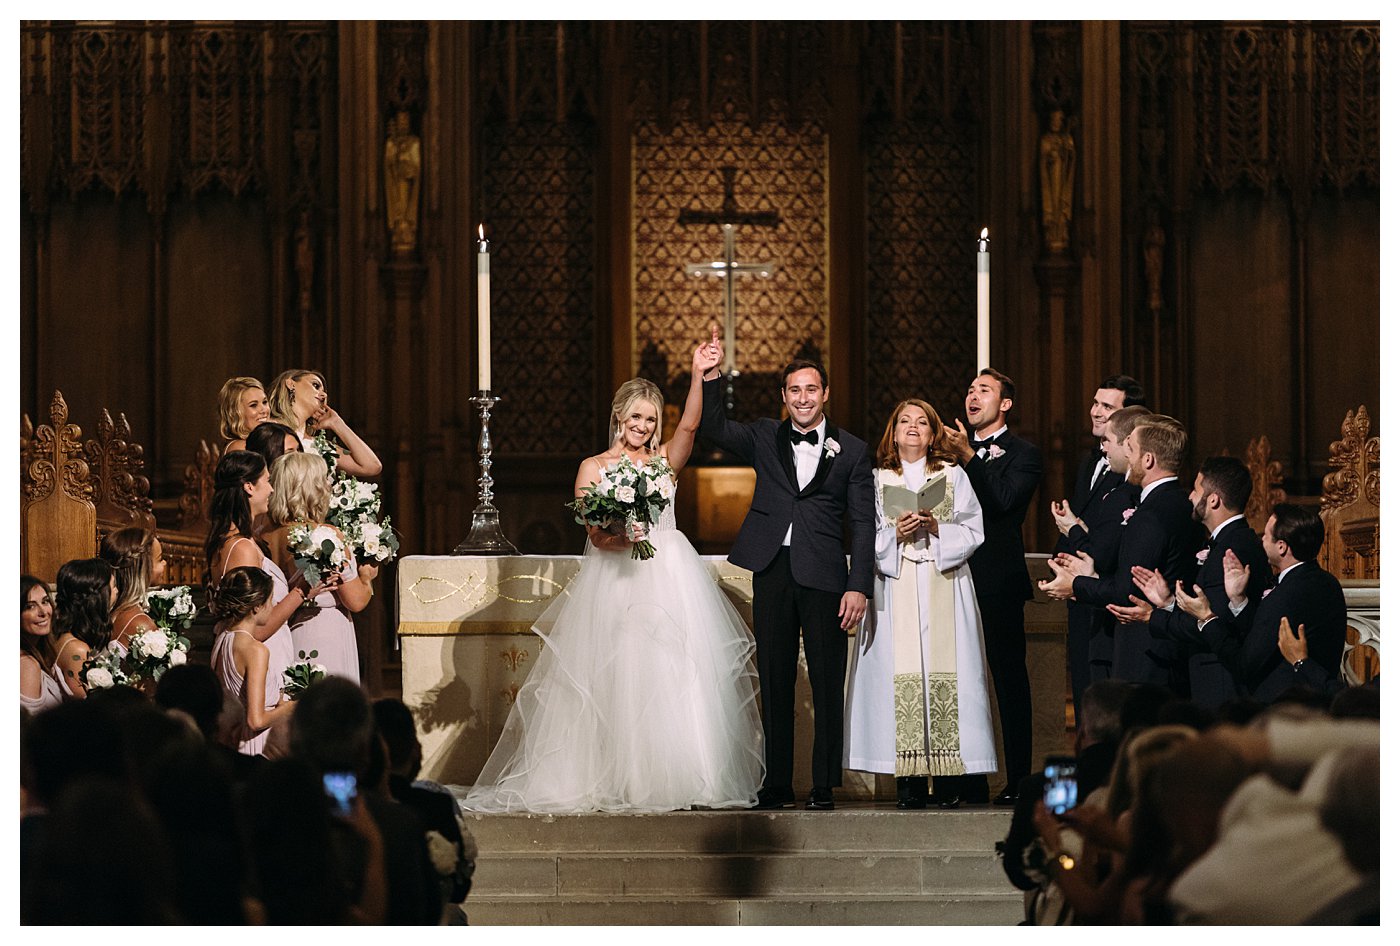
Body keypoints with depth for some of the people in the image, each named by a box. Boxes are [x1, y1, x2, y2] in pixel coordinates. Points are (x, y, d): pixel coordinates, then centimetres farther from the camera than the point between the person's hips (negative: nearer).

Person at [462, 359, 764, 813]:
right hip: (614, 583, -1)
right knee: (614, 683, -5)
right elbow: (595, 535, -1)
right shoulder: (594, 467, 7)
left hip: (668, 580, 2)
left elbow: (690, 425, -8)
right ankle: (614, 781, -1)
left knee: (674, 682, -4)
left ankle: (679, 779, 0)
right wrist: (620, 538, -23)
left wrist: (699, 375, -21)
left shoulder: (665, 460, 11)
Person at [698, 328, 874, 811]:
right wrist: (710, 377, -14)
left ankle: (824, 786, 5)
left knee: (827, 685, 0)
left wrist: (859, 587, -6)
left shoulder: (851, 450, 6)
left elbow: (863, 523, 3)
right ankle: (777, 786, 10)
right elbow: (713, 428, 1)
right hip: (773, 573, 2)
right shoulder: (765, 437, 13)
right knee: (775, 683, 5)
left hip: (824, 577, -2)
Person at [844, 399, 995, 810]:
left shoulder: (953, 476, 13)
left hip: (944, 588, 0)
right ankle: (910, 782, -11)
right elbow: (867, 540, 8)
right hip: (896, 589, 0)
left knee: (944, 671, -9)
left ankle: (948, 777, -8)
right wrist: (896, 534, -10)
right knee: (901, 673, -10)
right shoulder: (878, 480, 14)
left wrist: (936, 528, -10)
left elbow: (972, 533, 6)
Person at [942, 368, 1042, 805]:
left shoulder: (1023, 454, 1)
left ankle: (1018, 780, -1)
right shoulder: (957, 451, 19)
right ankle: (970, 780, 10)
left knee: (1009, 679, -3)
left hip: (999, 583, -6)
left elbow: (1003, 499, -15)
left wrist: (968, 456, -17)